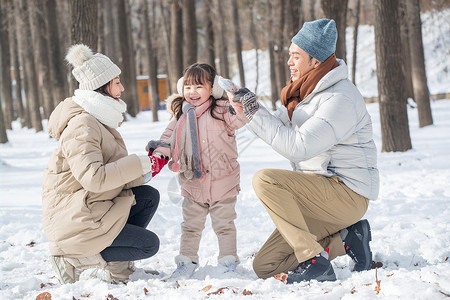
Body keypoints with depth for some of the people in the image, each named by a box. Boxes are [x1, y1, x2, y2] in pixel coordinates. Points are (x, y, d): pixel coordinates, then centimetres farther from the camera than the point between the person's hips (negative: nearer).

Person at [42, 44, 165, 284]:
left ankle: (117, 266, 7)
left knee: (149, 196, 6)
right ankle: (72, 259, -5)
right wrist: (140, 164, -24)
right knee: (149, 244, -7)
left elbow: (114, 173, 15)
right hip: (73, 219, -10)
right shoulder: (82, 125, -21)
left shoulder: (100, 119, 13)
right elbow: (94, 178, -32)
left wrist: (147, 169, 0)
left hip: (92, 205, 10)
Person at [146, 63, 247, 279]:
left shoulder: (220, 110, -8)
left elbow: (238, 119, -21)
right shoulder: (180, 116, 5)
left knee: (224, 224, 5)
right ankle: (187, 262, 23)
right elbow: (169, 140, 11)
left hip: (222, 182, -4)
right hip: (192, 183, 4)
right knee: (190, 226, 12)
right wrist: (158, 155, -3)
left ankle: (228, 261, 16)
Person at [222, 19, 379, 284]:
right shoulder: (308, 91, 12)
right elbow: (278, 130, 14)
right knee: (265, 266, 1)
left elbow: (298, 147, -26)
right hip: (321, 196, 9)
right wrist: (246, 111, -3)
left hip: (347, 194, -9)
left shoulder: (341, 98, -19)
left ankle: (315, 263, -23)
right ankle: (344, 238, 8)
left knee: (265, 180, -27)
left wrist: (255, 111, -22)